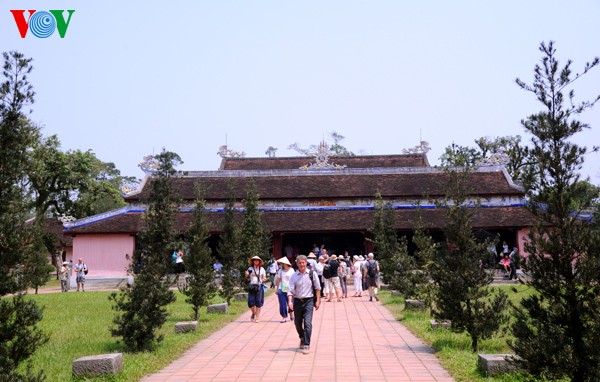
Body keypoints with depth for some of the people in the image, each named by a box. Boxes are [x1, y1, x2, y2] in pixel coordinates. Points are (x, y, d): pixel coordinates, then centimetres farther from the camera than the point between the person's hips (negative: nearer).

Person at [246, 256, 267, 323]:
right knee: (250, 302, -4)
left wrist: (262, 280, -10)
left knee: (258, 302, -2)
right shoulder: (250, 269, 9)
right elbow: (247, 279, 12)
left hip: (259, 286, -1)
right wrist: (247, 275, -8)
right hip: (252, 286, 1)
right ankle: (253, 313, 25)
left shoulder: (262, 269, 7)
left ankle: (257, 317, 7)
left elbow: (264, 278, 12)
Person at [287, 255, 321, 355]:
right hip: (297, 301, 2)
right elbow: (291, 290, -5)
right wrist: (290, 301, -20)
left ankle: (306, 345, -6)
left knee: (307, 323, -13)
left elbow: (317, 288, 3)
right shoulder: (294, 276, -1)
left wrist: (317, 301, 0)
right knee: (297, 323, 14)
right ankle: (302, 339, 42)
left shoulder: (311, 274, -3)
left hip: (309, 301, -2)